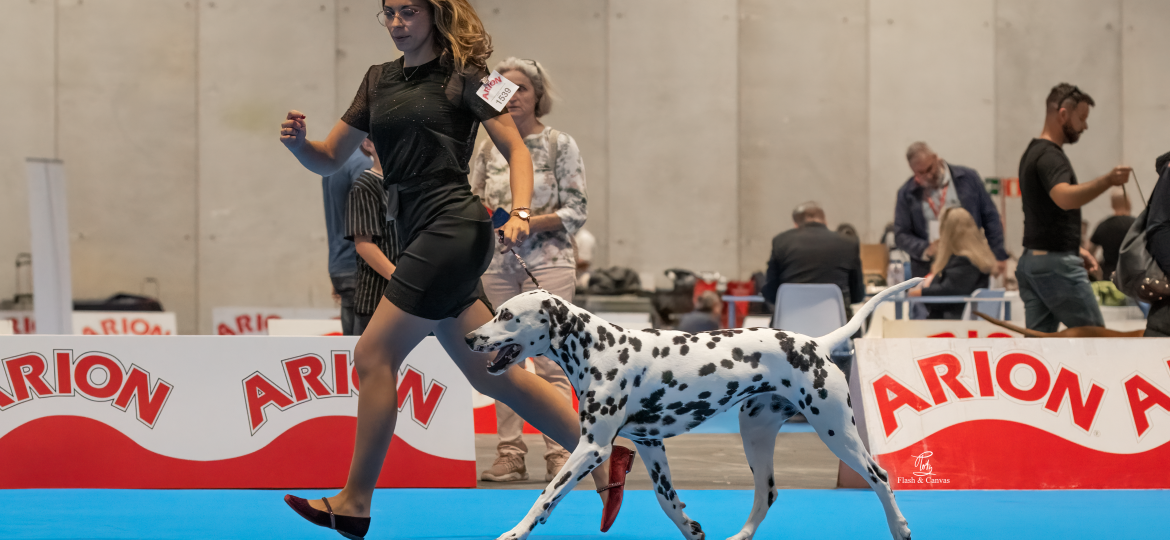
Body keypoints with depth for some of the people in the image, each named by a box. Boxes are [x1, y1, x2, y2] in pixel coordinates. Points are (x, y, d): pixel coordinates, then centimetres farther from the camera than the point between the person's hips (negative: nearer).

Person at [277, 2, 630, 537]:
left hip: (452, 228, -8)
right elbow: (329, 158, 17)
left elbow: (515, 148, -2)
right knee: (492, 373, 9)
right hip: (421, 237, 8)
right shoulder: (379, 80, 18)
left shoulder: (462, 74, -1)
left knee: (373, 357, -8)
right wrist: (298, 140, -5)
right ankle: (603, 459, 15)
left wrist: (520, 213, -18)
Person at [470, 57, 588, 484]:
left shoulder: (560, 145, 0)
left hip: (548, 262, -4)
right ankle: (510, 454, 8)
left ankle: (559, 453, -6)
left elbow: (576, 212, -4)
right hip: (499, 263, 4)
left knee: (549, 362, -9)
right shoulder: (489, 150, 11)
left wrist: (529, 221, -15)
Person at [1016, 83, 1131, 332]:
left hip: (1031, 261, 10)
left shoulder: (1033, 153, 17)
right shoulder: (1050, 156, -15)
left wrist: (1075, 248, 23)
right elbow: (1064, 198, -35)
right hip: (1056, 264, -10)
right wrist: (1107, 181, -46)